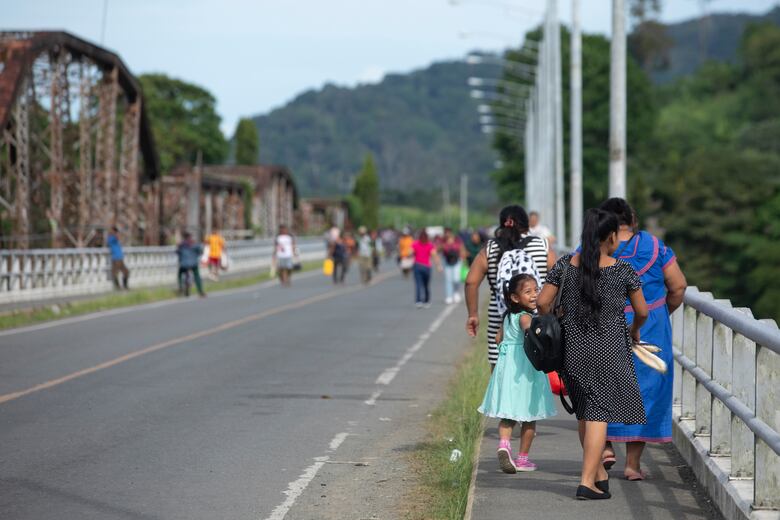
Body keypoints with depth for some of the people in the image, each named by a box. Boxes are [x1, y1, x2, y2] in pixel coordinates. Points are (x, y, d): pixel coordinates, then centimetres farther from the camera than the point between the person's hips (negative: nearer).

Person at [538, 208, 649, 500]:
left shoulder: (565, 266, 0)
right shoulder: (622, 270, -6)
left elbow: (543, 302, -1)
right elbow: (642, 311, 2)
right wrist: (634, 331, 22)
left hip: (573, 347, 4)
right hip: (609, 349, -4)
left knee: (584, 413, 16)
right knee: (599, 413, -3)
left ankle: (600, 475, 26)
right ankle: (587, 482, -10)